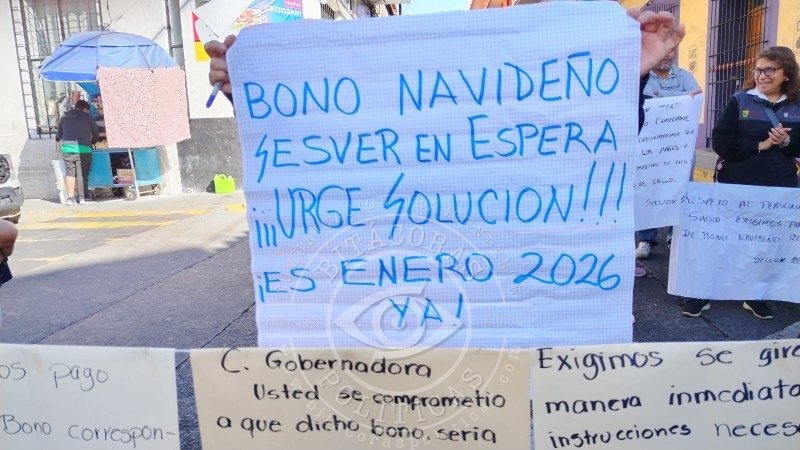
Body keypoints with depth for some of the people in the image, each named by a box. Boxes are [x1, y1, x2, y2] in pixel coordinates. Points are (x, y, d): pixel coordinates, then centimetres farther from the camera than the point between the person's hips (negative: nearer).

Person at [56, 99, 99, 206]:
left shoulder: (64, 117, 17)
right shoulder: (88, 117, 7)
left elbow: (59, 134, 21)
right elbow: (96, 134, 10)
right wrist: (91, 142, 28)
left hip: (67, 148, 3)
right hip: (82, 148, -3)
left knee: (70, 172, 7)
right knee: (82, 173, 3)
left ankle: (70, 197, 2)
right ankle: (82, 197, 8)